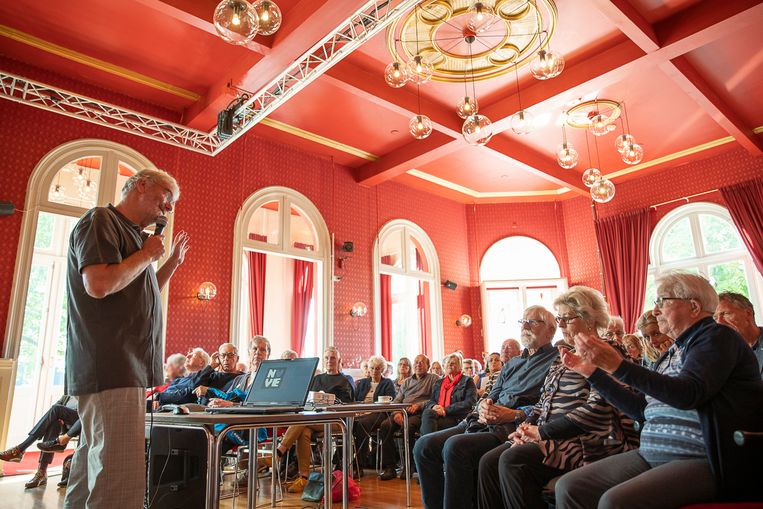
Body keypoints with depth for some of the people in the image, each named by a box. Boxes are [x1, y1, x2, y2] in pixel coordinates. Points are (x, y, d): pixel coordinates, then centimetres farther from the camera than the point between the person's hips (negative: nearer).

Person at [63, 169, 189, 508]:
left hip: (126, 368, 10)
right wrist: (148, 254, -9)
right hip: (111, 369, -10)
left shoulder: (131, 233, 22)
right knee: (121, 481, -12)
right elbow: (99, 284, -22)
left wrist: (172, 262, 20)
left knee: (93, 465, 18)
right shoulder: (101, 221, -6)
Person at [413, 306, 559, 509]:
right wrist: (484, 405, 1)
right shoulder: (512, 363, 28)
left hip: (512, 428, -7)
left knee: (455, 446, -32)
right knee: (424, 445, -12)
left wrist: (515, 415, -18)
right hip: (484, 422, 8)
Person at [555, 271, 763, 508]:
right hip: (651, 456, 8)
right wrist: (591, 371, 14)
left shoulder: (717, 337, -5)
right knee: (569, 487, -9)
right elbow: (640, 408, 17)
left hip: (703, 462, -7)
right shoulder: (674, 352, 17)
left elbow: (689, 395, -23)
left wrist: (617, 366, -28)